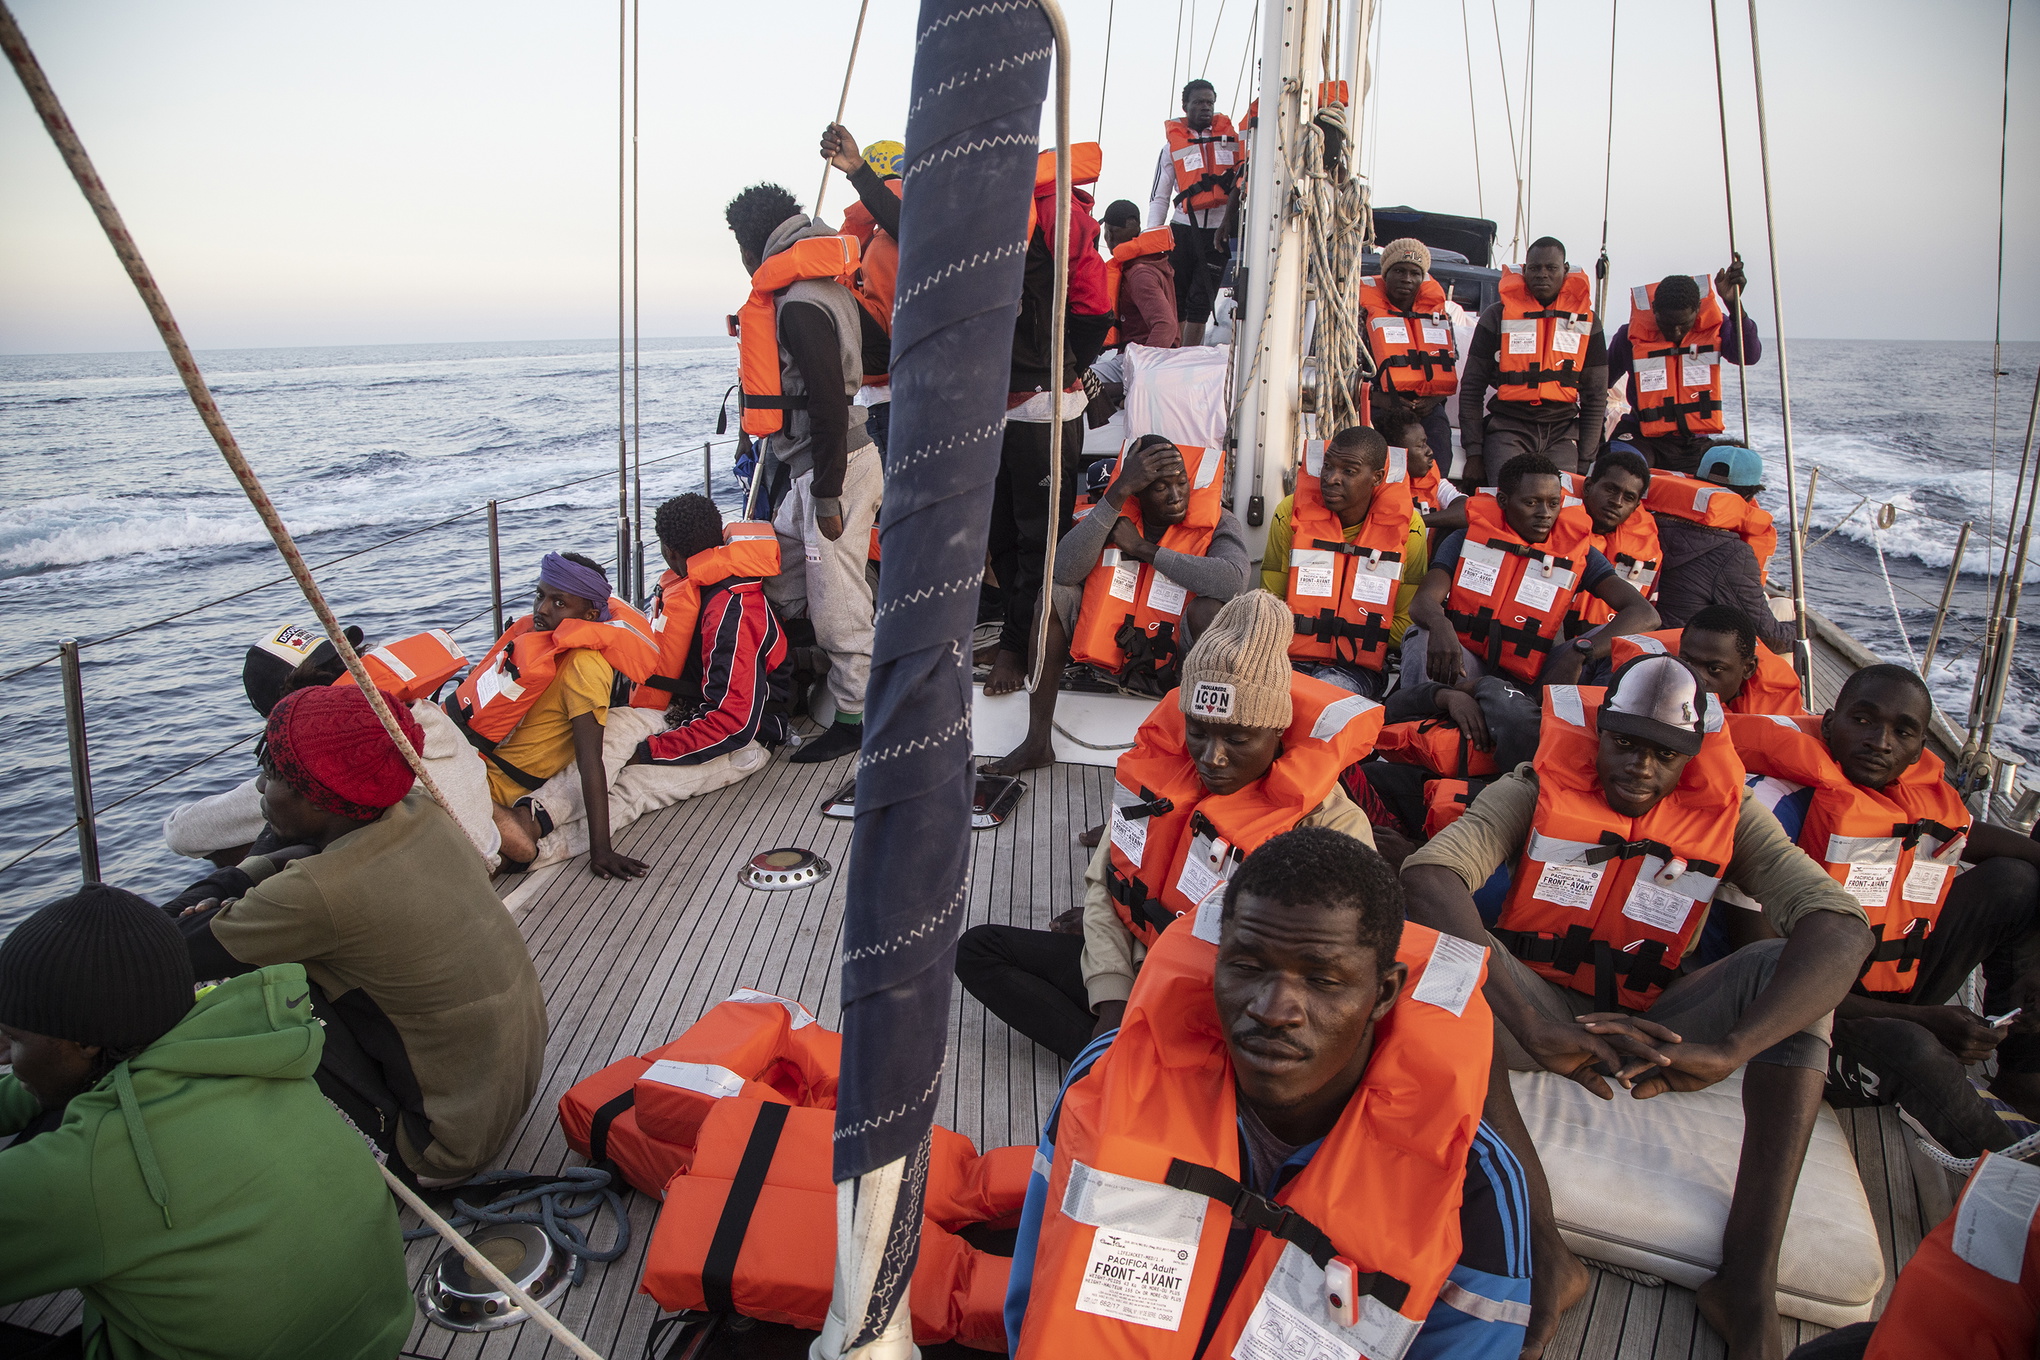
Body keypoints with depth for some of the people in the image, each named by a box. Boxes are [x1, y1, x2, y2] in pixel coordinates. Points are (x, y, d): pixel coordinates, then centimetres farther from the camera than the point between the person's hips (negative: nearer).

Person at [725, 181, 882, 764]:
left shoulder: (799, 305, -19)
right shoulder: (812, 288, 13)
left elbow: (829, 405, -23)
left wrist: (827, 495, -20)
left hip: (832, 466, -11)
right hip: (804, 466, 11)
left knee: (837, 604, -1)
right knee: (784, 590, 19)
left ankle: (855, 719, 11)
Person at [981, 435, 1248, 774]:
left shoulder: (1214, 521, -10)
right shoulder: (1115, 513, -3)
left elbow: (1234, 578, -33)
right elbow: (1066, 570, -21)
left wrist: (1145, 549, -24)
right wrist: (1120, 490, -26)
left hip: (1178, 660, -3)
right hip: (1113, 653, 3)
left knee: (1209, 608, -32)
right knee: (1053, 595, -15)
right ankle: (1037, 742, -14)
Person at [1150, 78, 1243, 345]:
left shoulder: (1230, 137, 10)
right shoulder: (1173, 145, 8)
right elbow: (1159, 197, 7)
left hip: (1218, 231, 1)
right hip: (1183, 230, -1)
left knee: (1201, 303, 0)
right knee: (1175, 302, 1)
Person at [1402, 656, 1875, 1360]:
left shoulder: (1728, 817, -4)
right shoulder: (1536, 791, -10)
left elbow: (1843, 923, -20)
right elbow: (1425, 874, -29)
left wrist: (1728, 1049, -39)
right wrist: (1535, 1025, -42)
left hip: (1652, 1024, 2)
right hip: (1540, 1011, -2)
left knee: (1791, 963, -22)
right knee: (1448, 946, -32)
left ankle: (1749, 1286, -25)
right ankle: (1543, 1255, -32)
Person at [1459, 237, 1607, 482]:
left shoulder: (1587, 320, 11)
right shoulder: (1498, 315, 5)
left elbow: (1595, 397, 13)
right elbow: (1472, 387, 4)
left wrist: (1585, 460, 4)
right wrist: (1474, 453, -5)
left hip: (1562, 432, 2)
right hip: (1508, 427, -2)